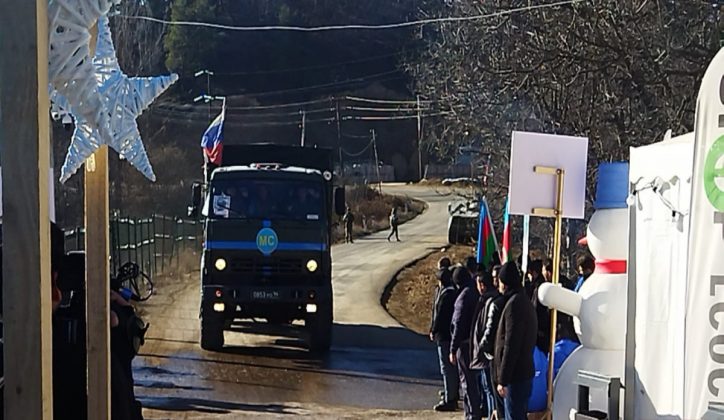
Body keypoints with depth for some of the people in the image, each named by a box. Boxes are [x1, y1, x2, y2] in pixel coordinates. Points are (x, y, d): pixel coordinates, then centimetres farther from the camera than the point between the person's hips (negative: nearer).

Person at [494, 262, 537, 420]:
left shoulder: (514, 304, -17)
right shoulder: (525, 301, 15)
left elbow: (511, 345, -20)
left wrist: (503, 379, -18)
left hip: (516, 375, -10)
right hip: (525, 372, 10)